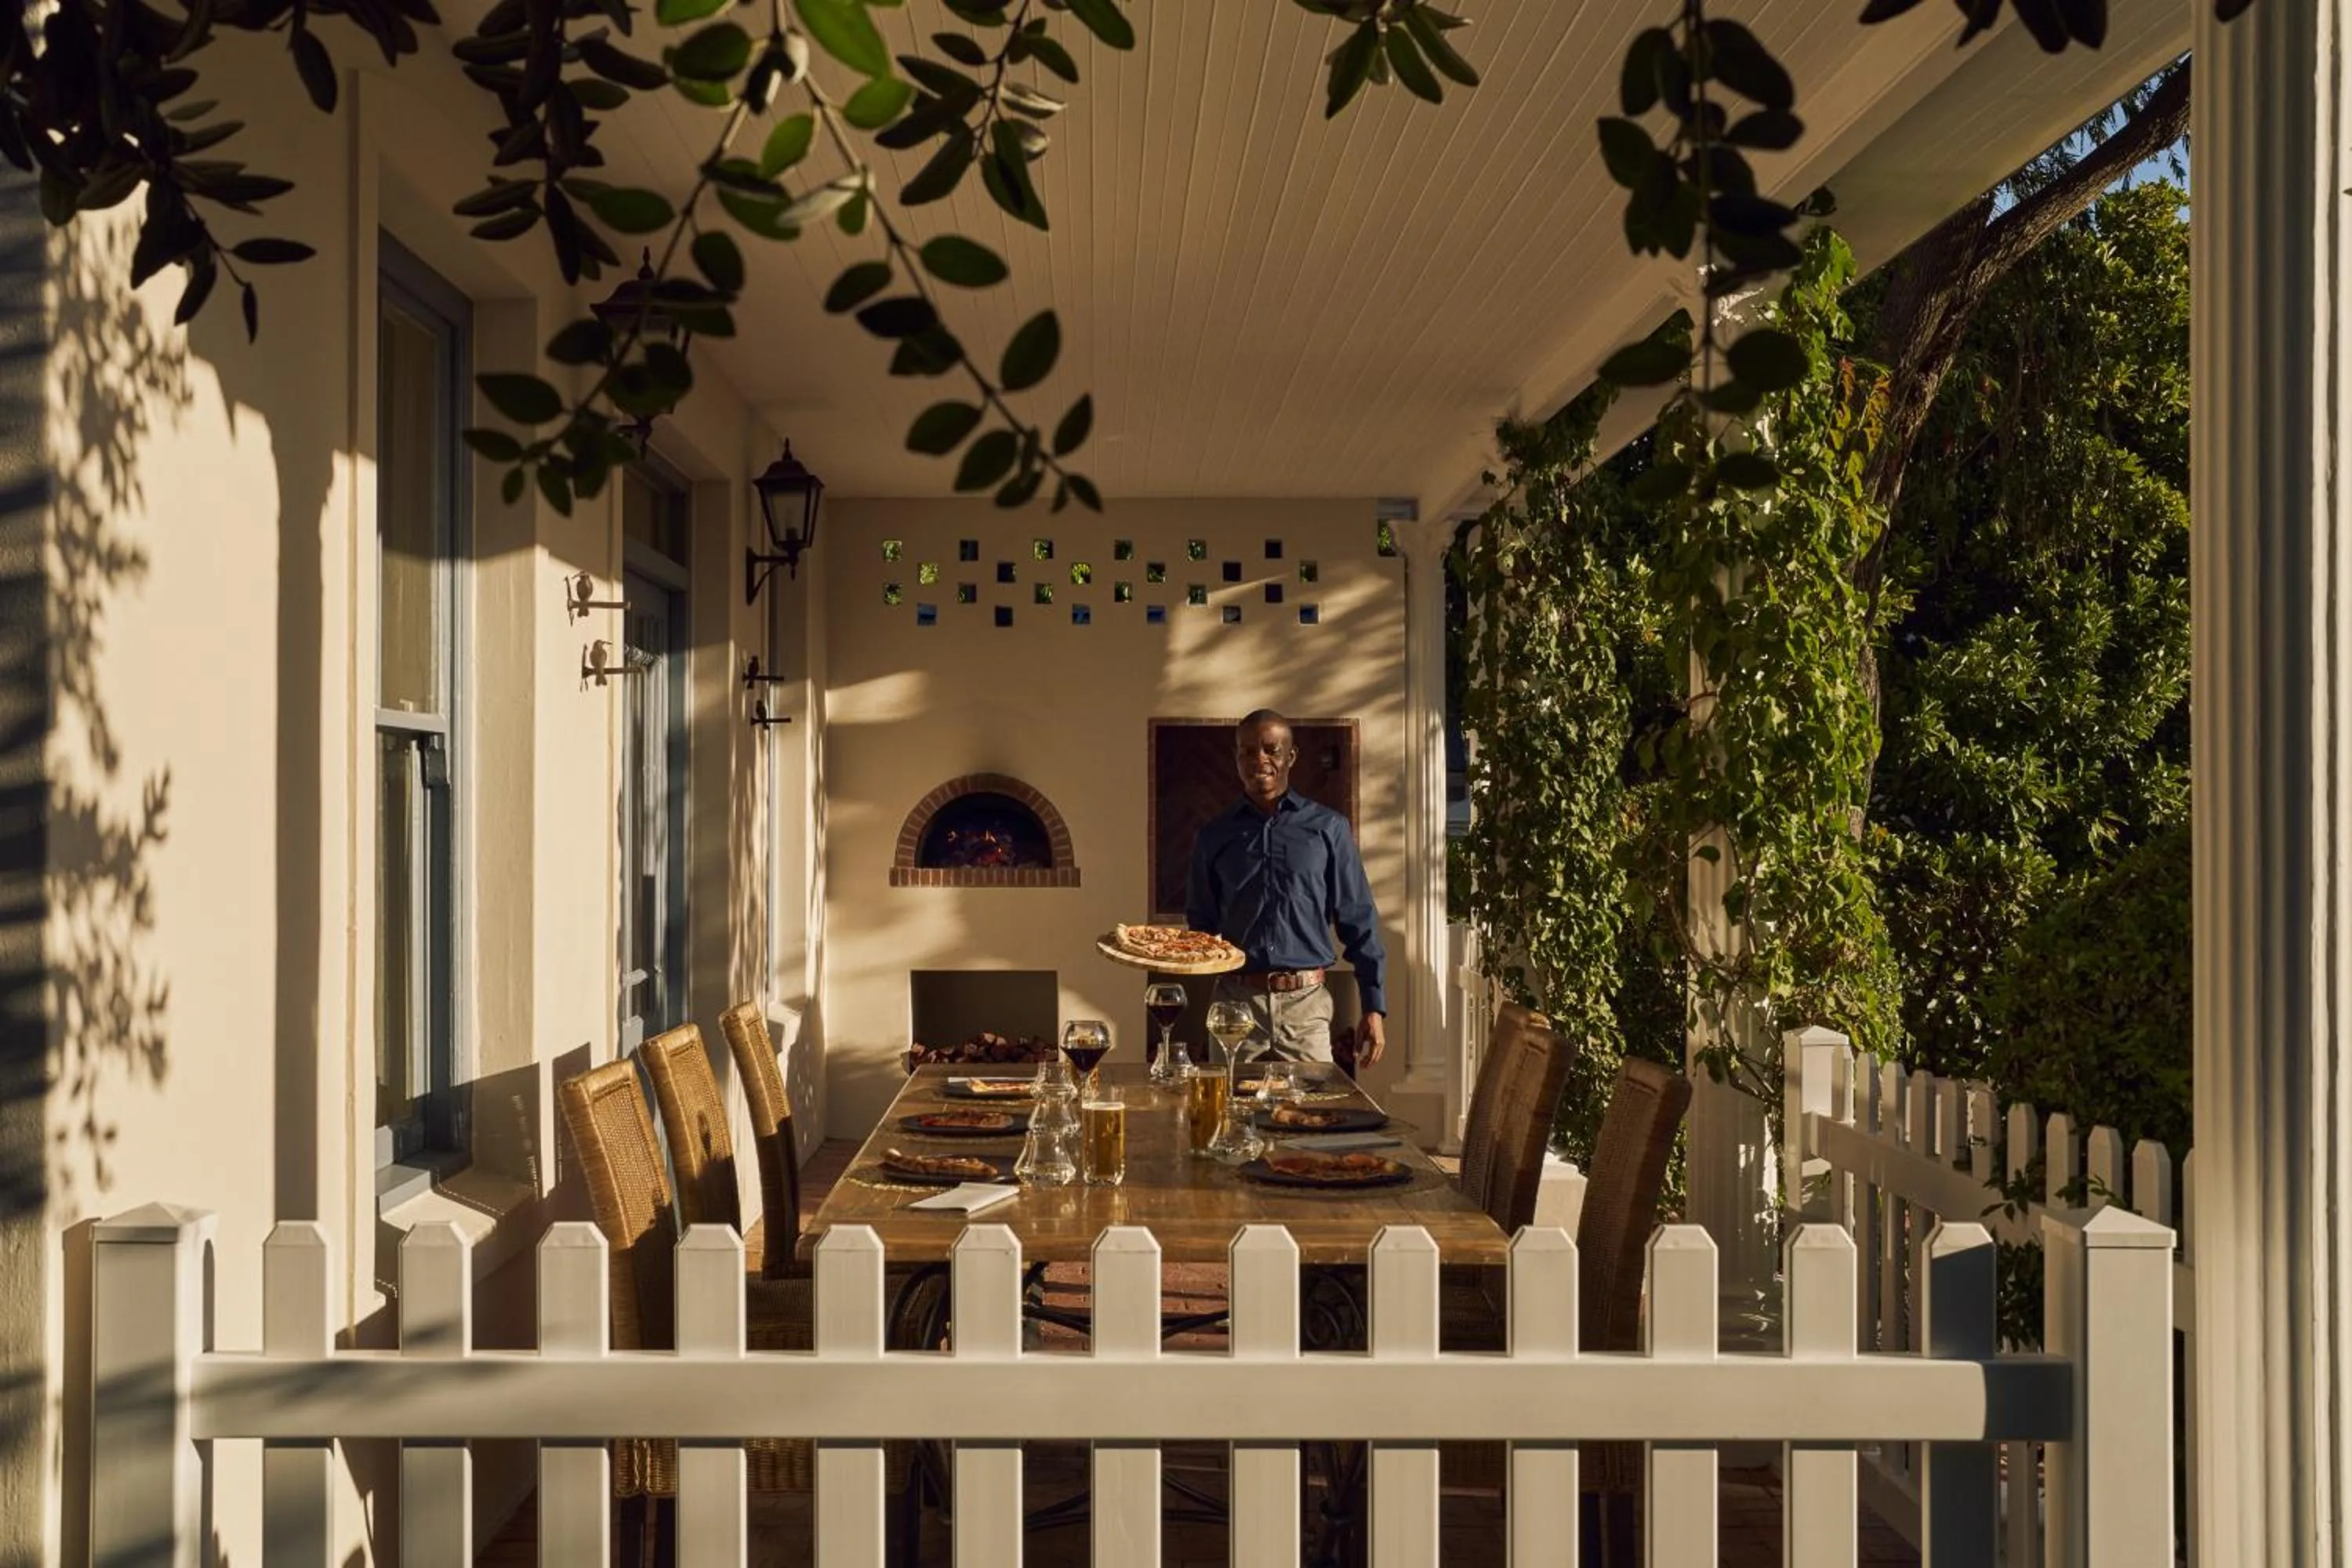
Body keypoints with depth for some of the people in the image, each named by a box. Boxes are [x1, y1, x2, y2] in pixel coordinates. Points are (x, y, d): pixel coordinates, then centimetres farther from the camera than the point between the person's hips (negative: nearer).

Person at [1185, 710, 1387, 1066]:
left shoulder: (1328, 828, 6)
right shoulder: (1215, 836, 11)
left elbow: (1358, 921, 6)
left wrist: (1374, 1007, 1)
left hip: (1306, 1001, -1)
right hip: (1235, 999, 1)